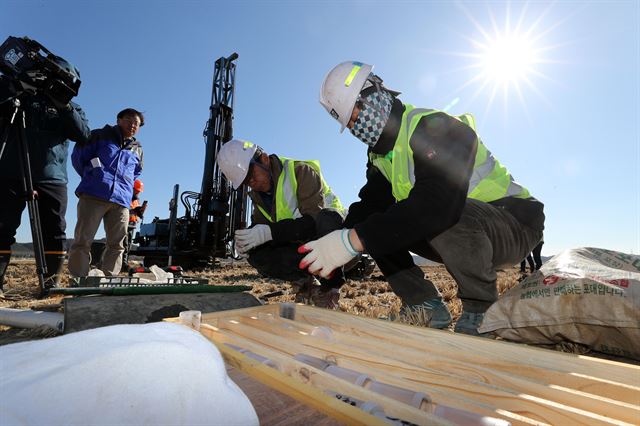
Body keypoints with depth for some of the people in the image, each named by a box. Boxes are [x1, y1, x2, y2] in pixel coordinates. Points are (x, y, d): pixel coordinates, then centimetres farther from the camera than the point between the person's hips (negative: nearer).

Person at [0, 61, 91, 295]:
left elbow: (84, 136, -3)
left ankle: (52, 283, 3)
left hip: (52, 179, 0)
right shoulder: (23, 96, 15)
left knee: (55, 232, -3)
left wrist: (64, 107, -14)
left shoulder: (70, 108, 15)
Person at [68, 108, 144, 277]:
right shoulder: (100, 136, 12)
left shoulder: (137, 149, 22)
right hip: (93, 195, -3)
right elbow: (78, 156, 11)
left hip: (121, 200, 4)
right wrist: (91, 176, 15)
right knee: (83, 240, -5)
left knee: (117, 244, -1)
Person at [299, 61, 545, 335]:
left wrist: (352, 241, -42)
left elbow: (436, 203, -39)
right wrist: (332, 250, -20)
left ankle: (481, 310, -14)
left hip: (514, 224, -7)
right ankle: (426, 306, -1)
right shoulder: (380, 156, 6)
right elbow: (368, 206, -2)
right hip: (464, 232, 8)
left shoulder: (434, 127, -23)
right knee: (375, 225, -4)